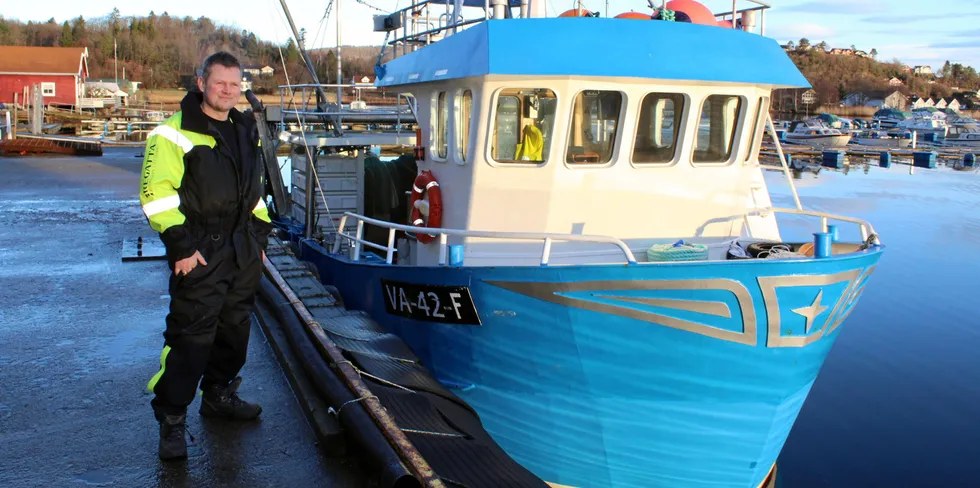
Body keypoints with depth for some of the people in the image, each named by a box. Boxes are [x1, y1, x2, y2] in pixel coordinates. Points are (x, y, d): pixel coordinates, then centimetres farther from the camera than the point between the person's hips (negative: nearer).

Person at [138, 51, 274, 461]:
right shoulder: (175, 134, -10)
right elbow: (156, 192, -15)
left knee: (235, 328, 16)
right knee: (190, 335, -7)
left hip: (243, 253, 7)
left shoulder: (245, 132, 15)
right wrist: (180, 245, -18)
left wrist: (260, 235, 19)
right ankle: (171, 418, 5)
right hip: (200, 254, -7)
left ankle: (219, 395, 35)